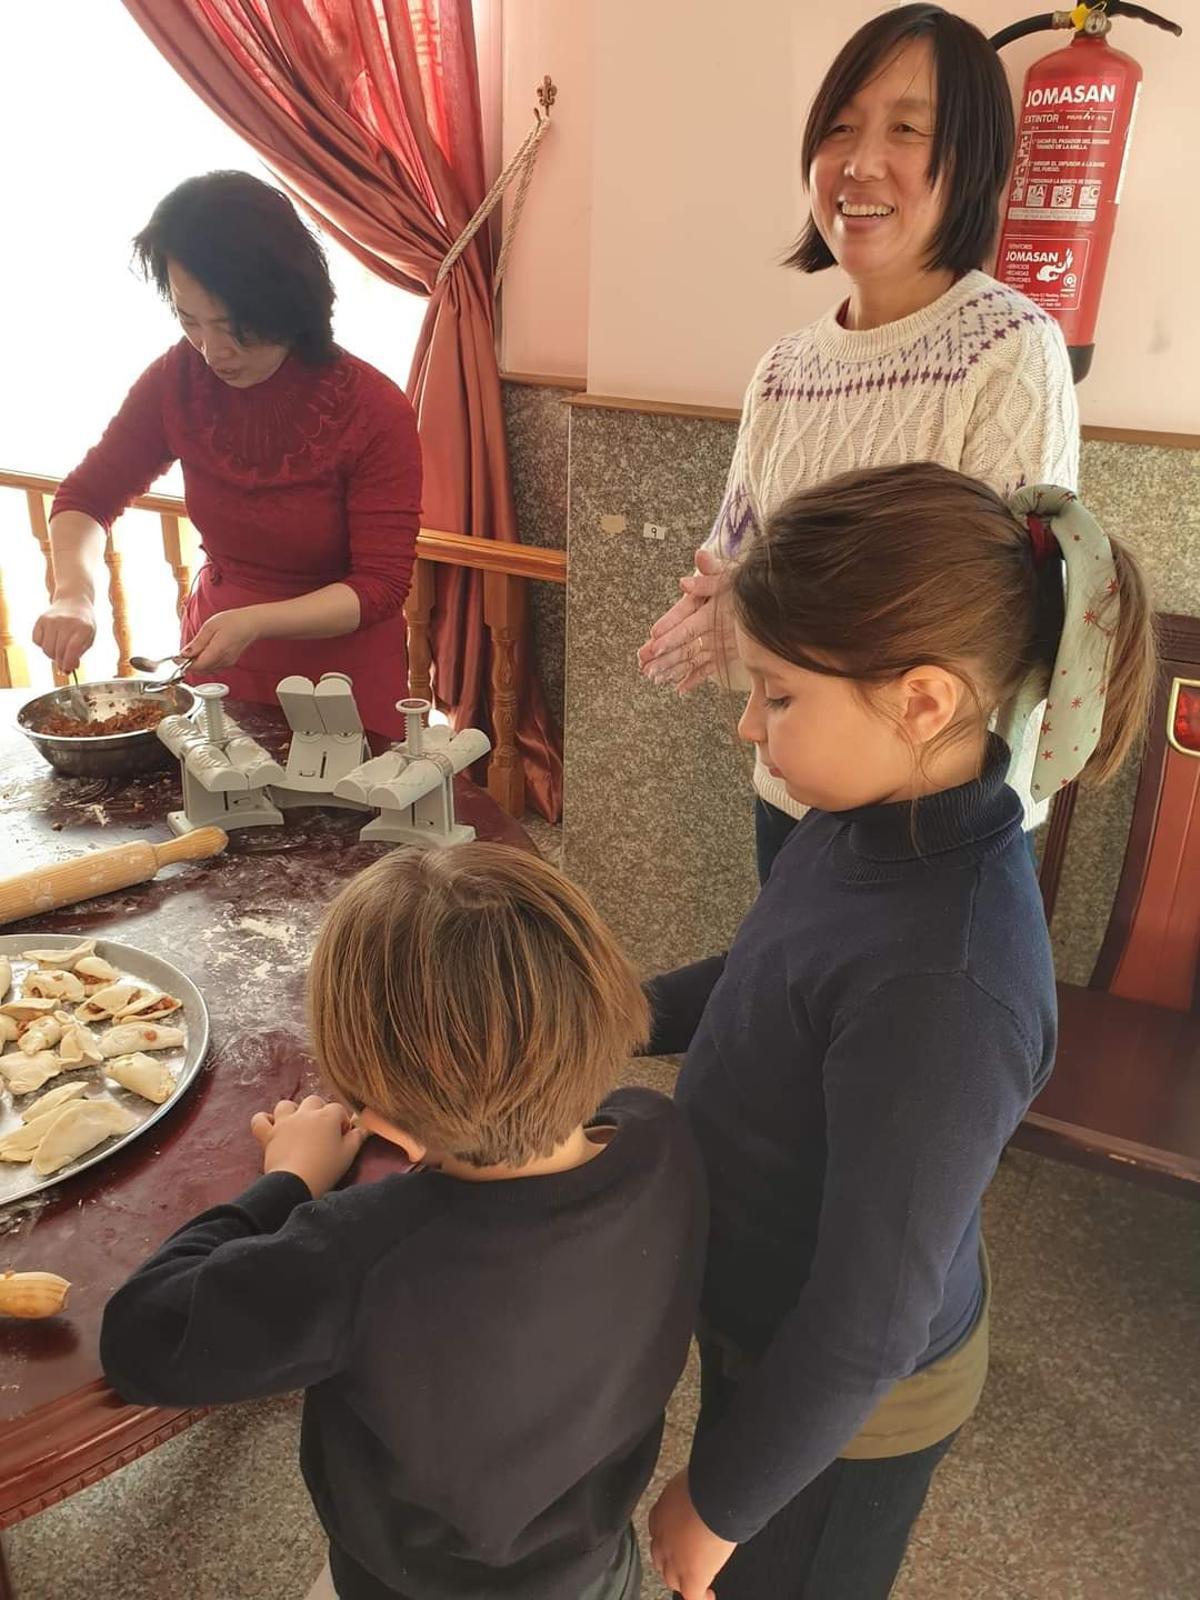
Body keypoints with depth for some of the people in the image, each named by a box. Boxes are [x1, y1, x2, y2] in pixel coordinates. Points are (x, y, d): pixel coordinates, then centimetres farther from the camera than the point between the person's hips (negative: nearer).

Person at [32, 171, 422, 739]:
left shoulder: (374, 411, -20)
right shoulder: (178, 380, -10)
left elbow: (380, 585, -19)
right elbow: (85, 497, 0)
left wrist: (254, 622, -32)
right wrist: (74, 595, -20)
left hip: (345, 677, -3)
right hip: (215, 660, 4)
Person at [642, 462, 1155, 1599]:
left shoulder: (939, 990, -39)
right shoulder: (882, 816, -15)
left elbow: (866, 1329, -27)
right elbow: (769, 983, 7)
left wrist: (718, 1502, -12)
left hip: (843, 1403, -6)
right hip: (768, 1324, 6)